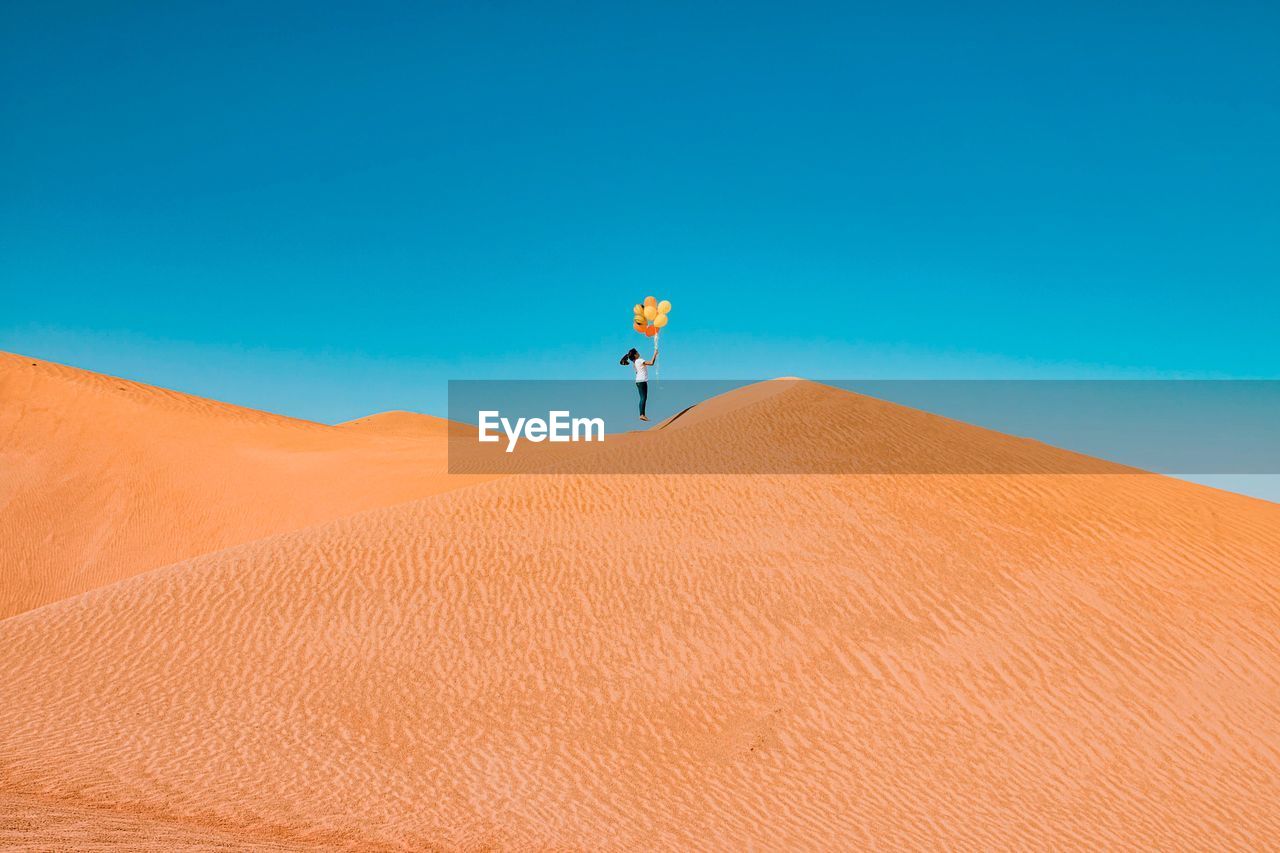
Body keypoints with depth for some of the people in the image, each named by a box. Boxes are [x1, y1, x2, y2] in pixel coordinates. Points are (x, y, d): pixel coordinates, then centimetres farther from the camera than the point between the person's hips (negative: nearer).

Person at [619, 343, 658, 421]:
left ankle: (642, 415, 8)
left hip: (639, 381, 9)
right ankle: (642, 415, -17)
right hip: (642, 381, -9)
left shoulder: (635, 362, 16)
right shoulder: (639, 360, -12)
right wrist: (655, 354, -11)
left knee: (642, 398, 10)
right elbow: (651, 363, -20)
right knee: (644, 397, -11)